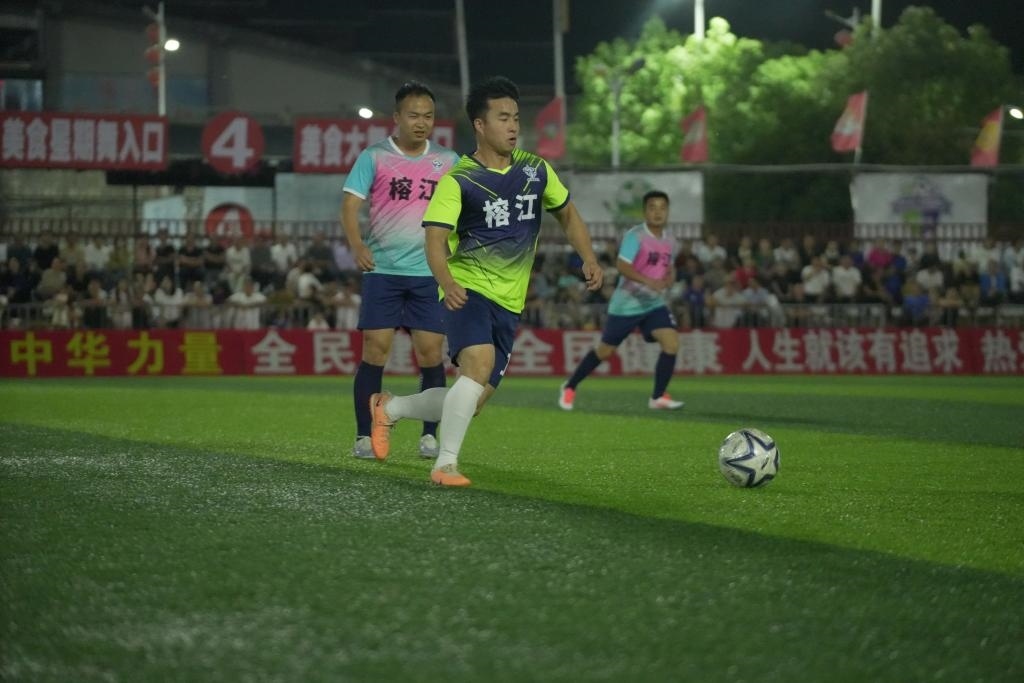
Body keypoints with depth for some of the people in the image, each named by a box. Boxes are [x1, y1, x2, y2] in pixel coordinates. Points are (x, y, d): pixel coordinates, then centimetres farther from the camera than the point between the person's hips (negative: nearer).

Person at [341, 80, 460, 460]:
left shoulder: (448, 162, 9)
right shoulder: (374, 158, 1)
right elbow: (350, 205, -5)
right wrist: (357, 245, -22)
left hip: (430, 272, 2)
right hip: (382, 269, -2)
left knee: (431, 353, -1)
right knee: (375, 349, -6)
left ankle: (430, 435, 10)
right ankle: (365, 436, 1)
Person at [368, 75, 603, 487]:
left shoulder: (536, 170, 7)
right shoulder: (458, 181, -9)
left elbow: (567, 214, 21)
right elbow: (435, 240, -18)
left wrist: (589, 259, 4)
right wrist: (447, 283, -37)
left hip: (509, 303, 6)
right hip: (468, 290, -6)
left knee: (473, 400, 4)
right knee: (479, 363, -32)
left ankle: (390, 409, 29)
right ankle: (446, 464, -26)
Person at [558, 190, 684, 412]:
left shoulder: (670, 241, 6)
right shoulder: (634, 236, -16)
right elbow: (623, 267, -27)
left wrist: (670, 277, 0)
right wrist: (649, 281, -39)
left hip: (654, 304, 5)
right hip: (626, 305, -5)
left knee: (672, 343, -15)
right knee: (605, 351, 4)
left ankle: (658, 397, -3)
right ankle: (570, 387, 25)